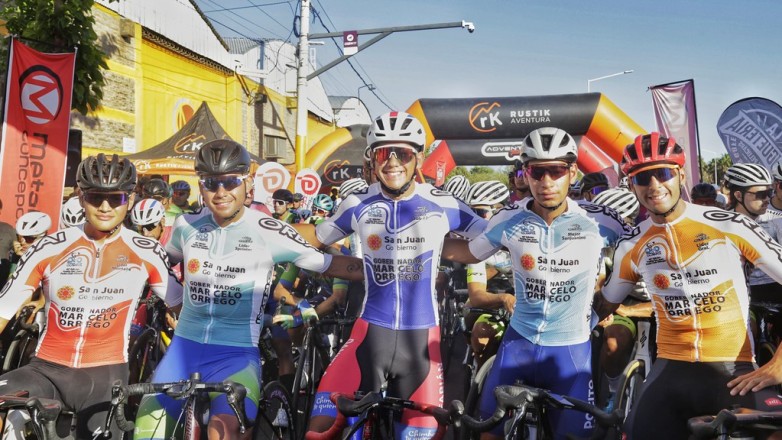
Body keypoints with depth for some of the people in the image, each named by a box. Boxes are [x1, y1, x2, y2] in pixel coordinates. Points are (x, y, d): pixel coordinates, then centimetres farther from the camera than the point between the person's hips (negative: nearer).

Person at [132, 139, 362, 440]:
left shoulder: (269, 231, -10)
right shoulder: (186, 225, 2)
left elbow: (328, 264, -8)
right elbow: (162, 262, 24)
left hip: (237, 352, -4)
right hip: (184, 346, 4)